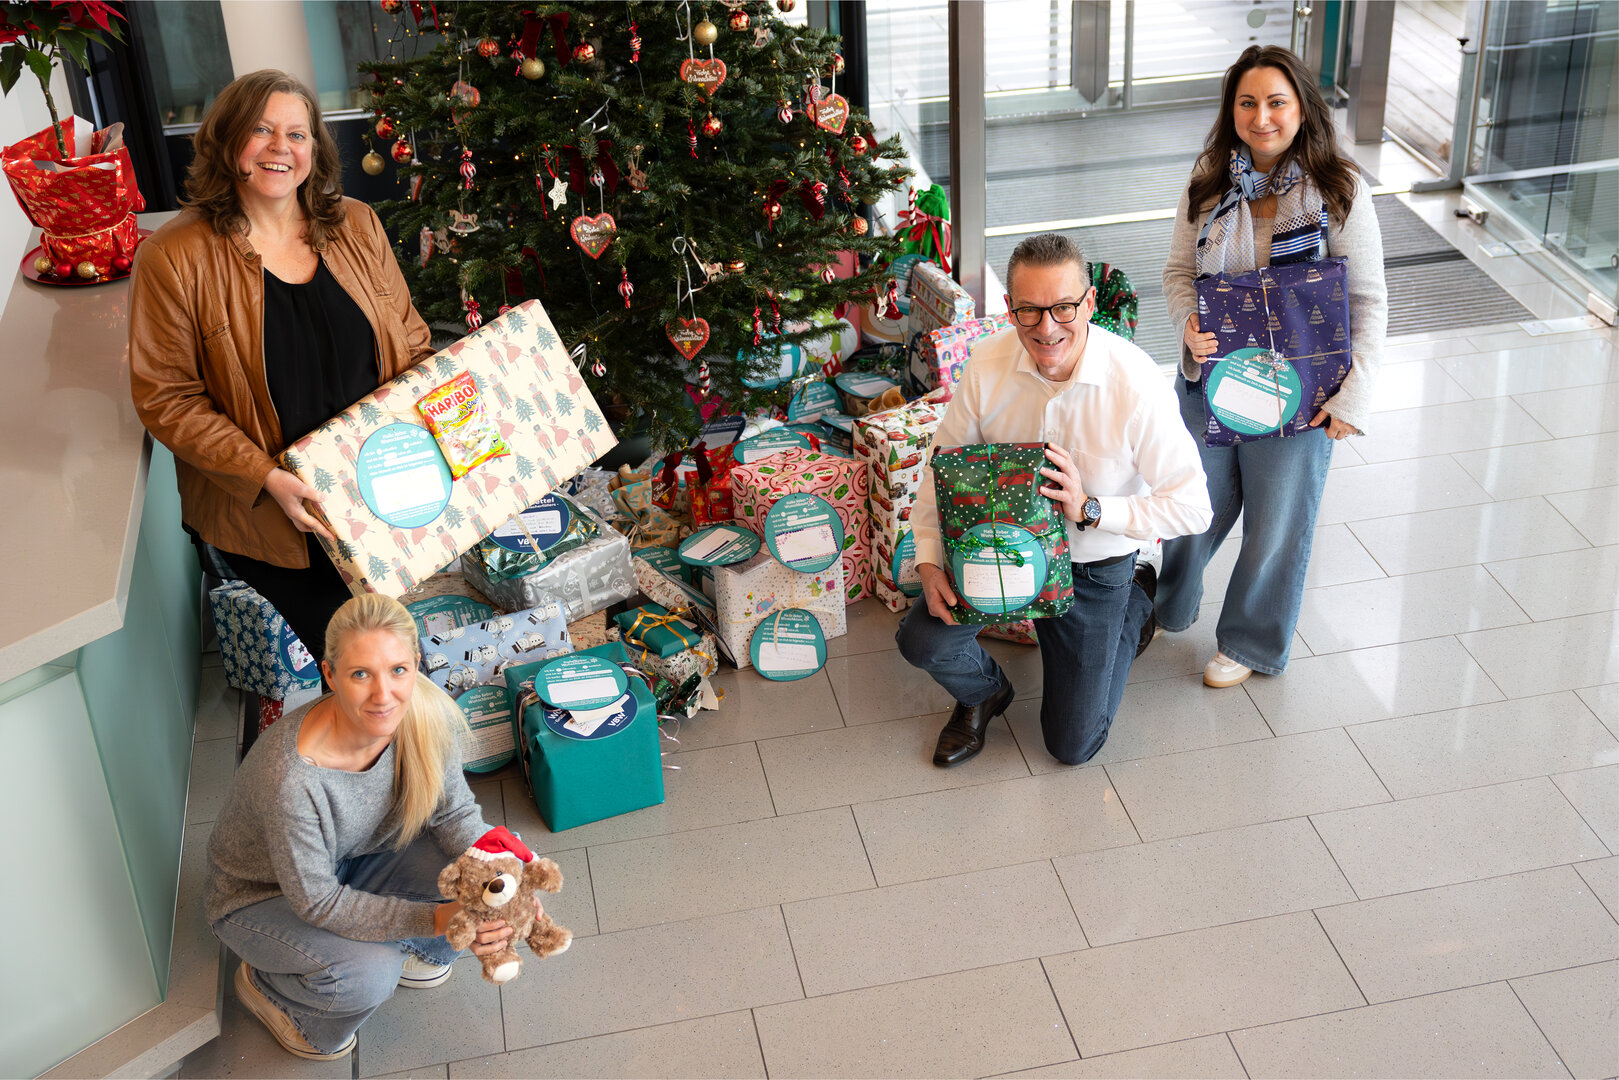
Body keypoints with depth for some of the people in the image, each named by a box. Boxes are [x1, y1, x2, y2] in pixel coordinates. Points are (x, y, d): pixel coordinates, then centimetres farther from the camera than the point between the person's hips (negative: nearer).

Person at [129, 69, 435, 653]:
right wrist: (265, 477, -21)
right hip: (267, 511, -4)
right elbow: (166, 399, -13)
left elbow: (410, 342, 9)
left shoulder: (356, 225, 1)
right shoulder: (174, 258, -13)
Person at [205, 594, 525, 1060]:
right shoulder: (291, 777, -41)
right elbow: (316, 900, -29)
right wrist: (434, 918, -36)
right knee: (367, 977, -30)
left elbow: (454, 812, -10)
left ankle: (406, 948, 15)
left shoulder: (425, 716, -25)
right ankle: (265, 983, 4)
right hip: (264, 895, -5)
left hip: (355, 857, 5)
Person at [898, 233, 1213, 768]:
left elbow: (1192, 507, -21)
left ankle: (1137, 601, 31)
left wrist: (1090, 509, -32)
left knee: (1072, 744, 5)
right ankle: (983, 693, 18)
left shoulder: (1136, 383, -28)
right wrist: (930, 560, -15)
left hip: (1094, 565, -2)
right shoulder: (988, 363, -17)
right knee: (922, 640, -22)